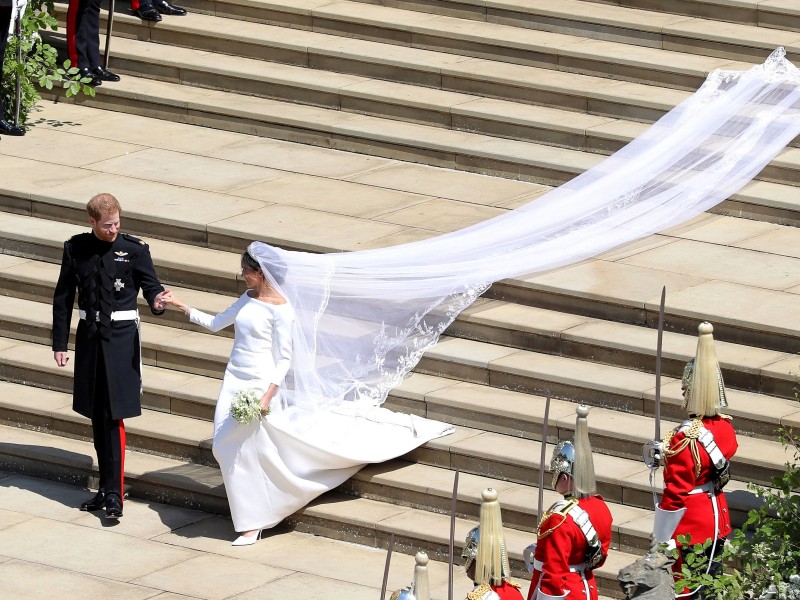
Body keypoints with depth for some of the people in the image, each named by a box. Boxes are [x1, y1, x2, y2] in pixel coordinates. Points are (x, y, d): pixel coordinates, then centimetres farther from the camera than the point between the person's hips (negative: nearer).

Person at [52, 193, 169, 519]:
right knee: (97, 416, 10)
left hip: (121, 337, -4)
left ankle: (114, 493, -7)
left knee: (113, 416, -9)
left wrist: (157, 301, -28)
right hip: (89, 335, 4)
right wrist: (60, 343, 8)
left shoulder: (134, 249, -5)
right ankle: (106, 488, 20)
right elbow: (63, 298, 8)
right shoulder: (75, 249, 2)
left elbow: (151, 285, -3)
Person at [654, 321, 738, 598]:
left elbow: (675, 497, -22)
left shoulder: (684, 439, -25)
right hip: (717, 520, 8)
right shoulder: (725, 427, -1)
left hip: (689, 529, -8)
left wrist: (662, 544, -14)